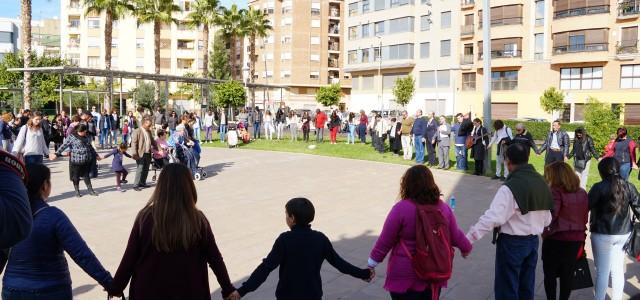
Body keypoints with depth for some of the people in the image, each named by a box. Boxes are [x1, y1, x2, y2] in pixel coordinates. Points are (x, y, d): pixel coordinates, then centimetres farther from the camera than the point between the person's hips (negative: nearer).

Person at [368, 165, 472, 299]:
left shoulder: (401, 208, -18)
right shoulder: (443, 208, -4)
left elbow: (385, 241, -13)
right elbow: (455, 236, 7)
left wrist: (371, 264, 0)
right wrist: (466, 248, 29)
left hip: (405, 277, -4)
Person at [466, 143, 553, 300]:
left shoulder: (510, 187, -22)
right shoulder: (542, 183, 4)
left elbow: (493, 217, -29)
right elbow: (547, 220, 11)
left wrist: (468, 238, -27)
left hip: (512, 243, -7)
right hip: (533, 241, 8)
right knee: (527, 287, 19)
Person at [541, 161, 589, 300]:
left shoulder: (556, 192, -15)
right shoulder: (582, 193, 5)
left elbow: (550, 215, -25)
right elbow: (584, 216, 11)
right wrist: (579, 230, 19)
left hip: (557, 239, -6)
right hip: (577, 239, 6)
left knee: (550, 274, 11)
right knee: (567, 275, 16)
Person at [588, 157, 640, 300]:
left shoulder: (599, 187, -14)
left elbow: (586, 207, -11)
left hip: (602, 235, -4)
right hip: (623, 234, 4)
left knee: (602, 271, 4)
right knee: (618, 270, 14)